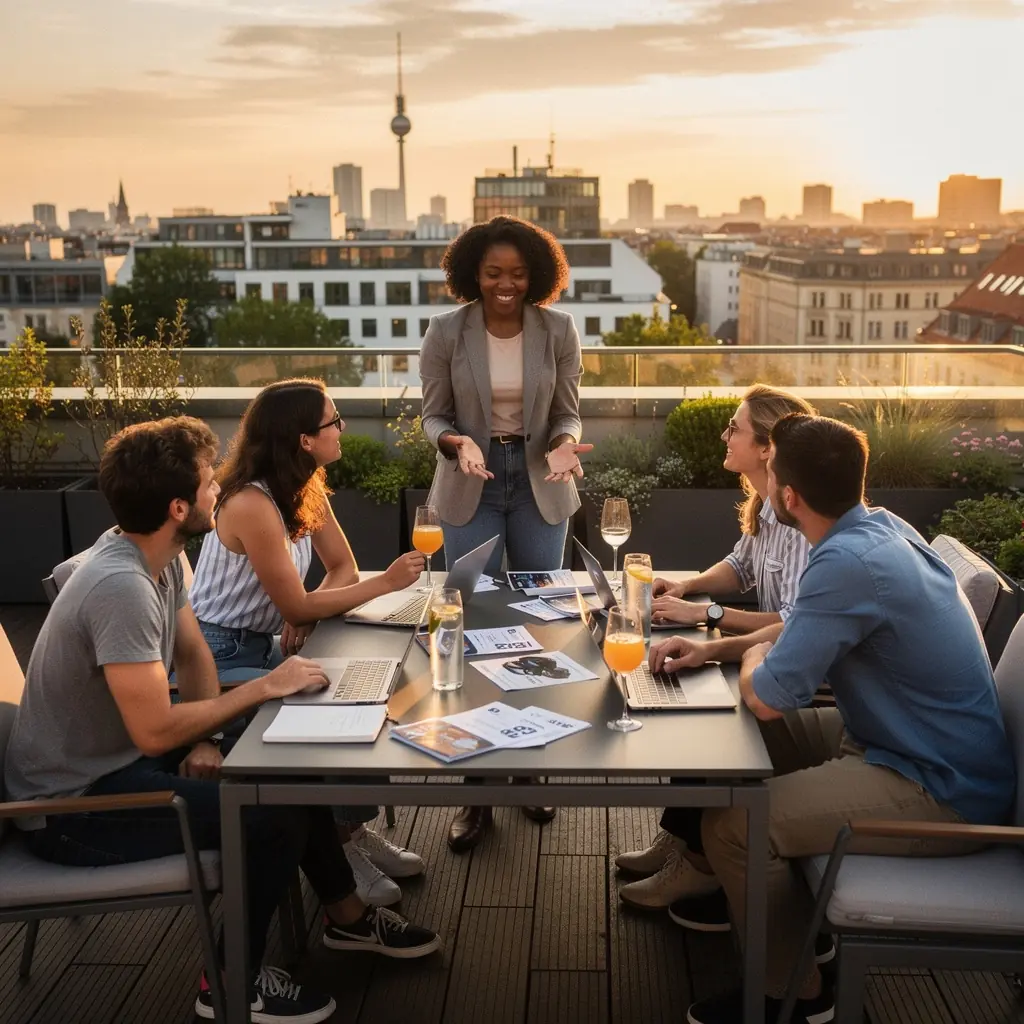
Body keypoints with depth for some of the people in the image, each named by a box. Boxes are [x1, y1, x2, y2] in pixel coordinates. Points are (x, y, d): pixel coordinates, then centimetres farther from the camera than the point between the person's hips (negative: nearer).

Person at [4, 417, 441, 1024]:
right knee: (276, 813, -19)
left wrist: (203, 740, -8)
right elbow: (155, 733, -33)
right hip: (75, 804, -9)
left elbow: (193, 653, 9)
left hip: (118, 758, 9)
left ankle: (347, 916, 26)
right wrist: (266, 688, -22)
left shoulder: (157, 557, -2)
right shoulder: (121, 587, -32)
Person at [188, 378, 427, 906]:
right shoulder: (252, 505, -25)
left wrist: (305, 613, -15)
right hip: (216, 659, -8)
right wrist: (386, 583, -18)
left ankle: (354, 827, 3)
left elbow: (342, 567, 6)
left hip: (265, 645, 8)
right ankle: (332, 849, -1)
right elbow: (296, 605, -22)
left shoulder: (306, 490, 2)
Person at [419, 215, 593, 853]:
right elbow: (434, 417, -3)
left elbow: (568, 414, -2)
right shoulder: (446, 333, -9)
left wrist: (563, 447, -24)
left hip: (539, 485, 1)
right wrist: (459, 443, -25)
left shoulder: (559, 331, -6)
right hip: (472, 488, -1)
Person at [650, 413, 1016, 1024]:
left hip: (943, 793, -10)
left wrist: (753, 658, -1)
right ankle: (745, 888, 34)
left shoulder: (849, 561, -29)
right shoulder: (879, 524, 0)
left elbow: (766, 696, -23)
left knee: (731, 825, -20)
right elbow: (803, 634, 17)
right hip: (914, 744, 10)